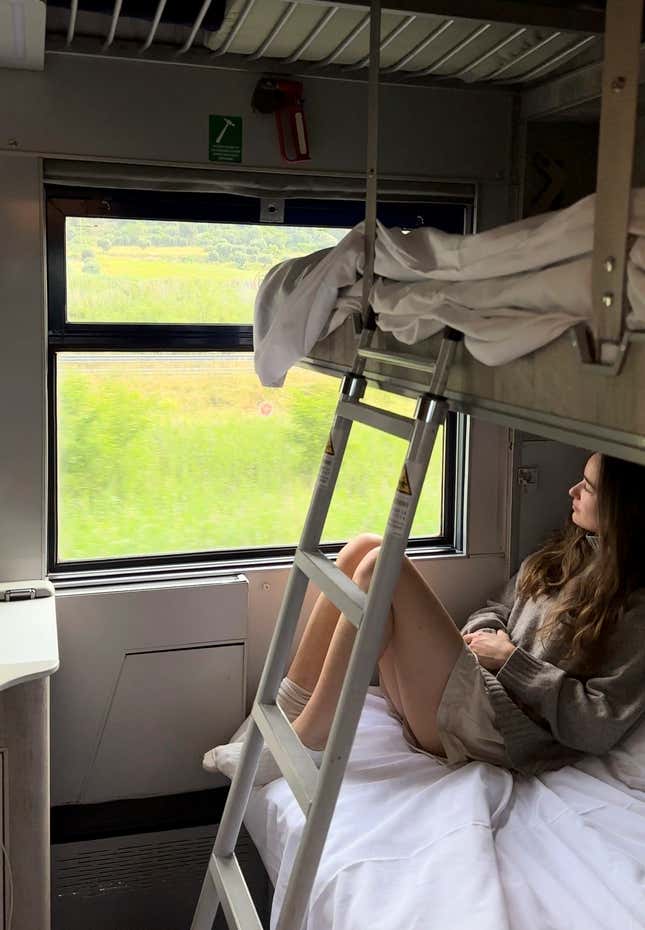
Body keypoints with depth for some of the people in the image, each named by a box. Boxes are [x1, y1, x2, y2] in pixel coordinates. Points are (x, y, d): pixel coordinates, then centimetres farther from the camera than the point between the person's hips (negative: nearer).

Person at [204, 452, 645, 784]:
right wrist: (477, 635, 5)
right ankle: (287, 711, -7)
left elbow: (601, 726, -15)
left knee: (382, 566, -23)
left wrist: (512, 659, -10)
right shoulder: (564, 555, 17)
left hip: (493, 731, -8)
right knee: (364, 548, -7)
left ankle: (304, 742, -14)